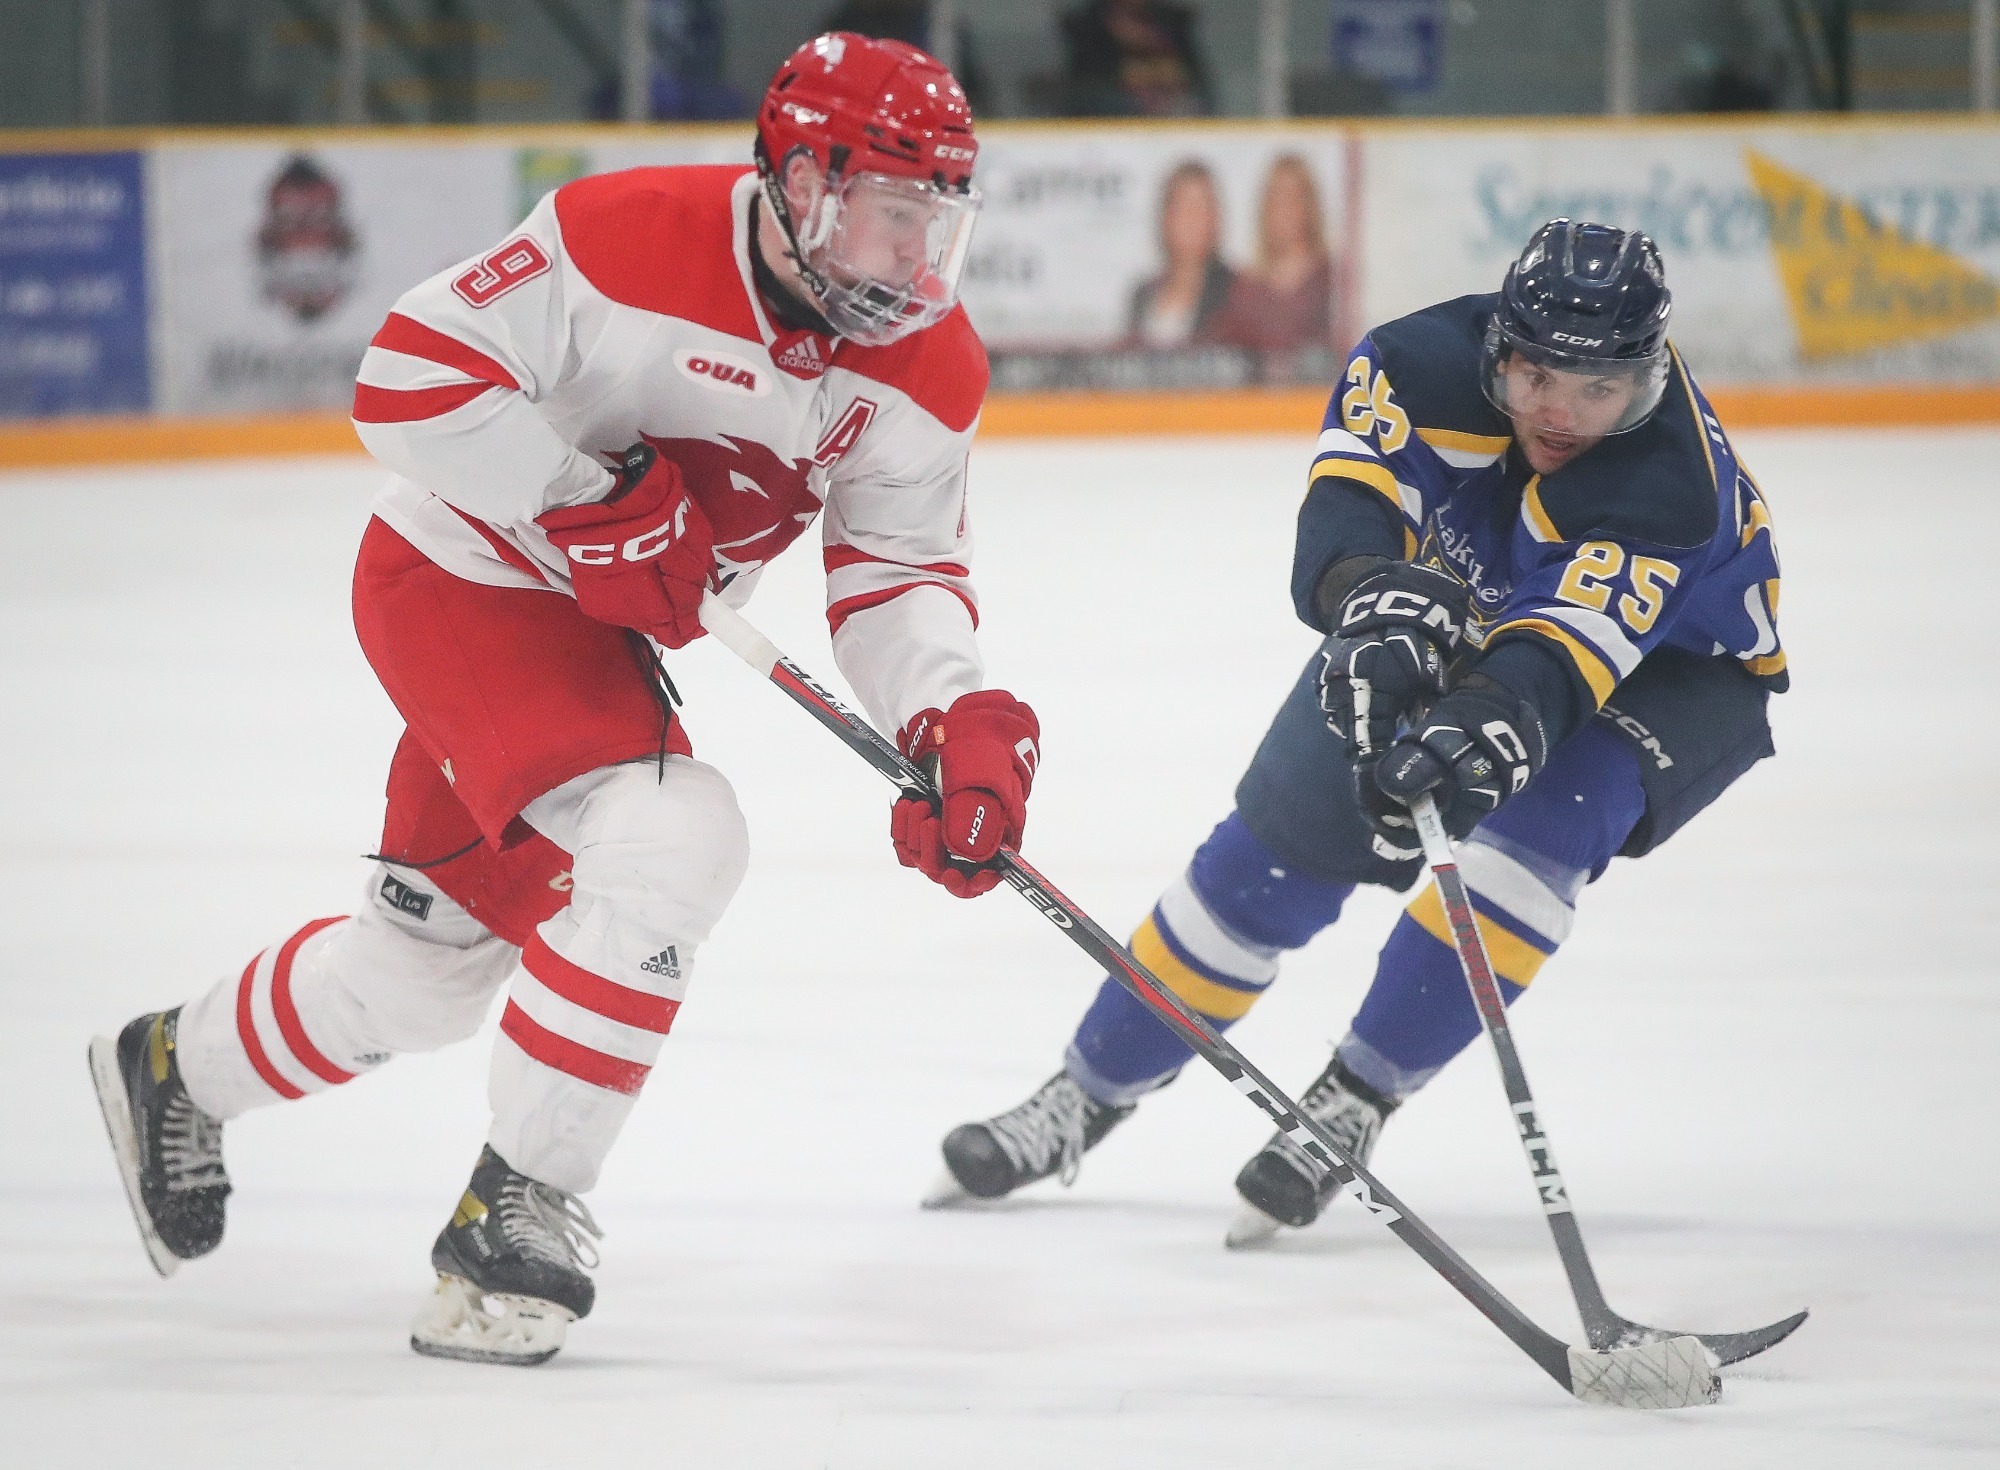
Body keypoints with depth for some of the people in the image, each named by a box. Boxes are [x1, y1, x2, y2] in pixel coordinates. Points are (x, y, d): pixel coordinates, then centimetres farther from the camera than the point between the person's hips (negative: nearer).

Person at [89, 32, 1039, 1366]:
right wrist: (587, 507, -30)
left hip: (599, 626, 8)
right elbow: (411, 373, -25)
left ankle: (178, 1071, 45)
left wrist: (959, 721, -24)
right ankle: (520, 1208, -16)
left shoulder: (930, 369, -8)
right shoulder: (631, 240, -27)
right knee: (663, 843, -27)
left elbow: (900, 575, -4)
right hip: (461, 575, -8)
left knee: (439, 950, 19)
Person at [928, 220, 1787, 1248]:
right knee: (1285, 842, -1)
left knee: (1536, 825, -31)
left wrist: (1501, 715, -71)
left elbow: (1566, 647, -51)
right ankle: (1089, 1095, 16)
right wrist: (1371, 592, -63)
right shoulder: (1437, 360, -30)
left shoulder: (1678, 488, -40)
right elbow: (1351, 486, -40)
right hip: (1458, 610, 4)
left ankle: (1354, 1101, -18)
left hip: (1674, 666, -4)